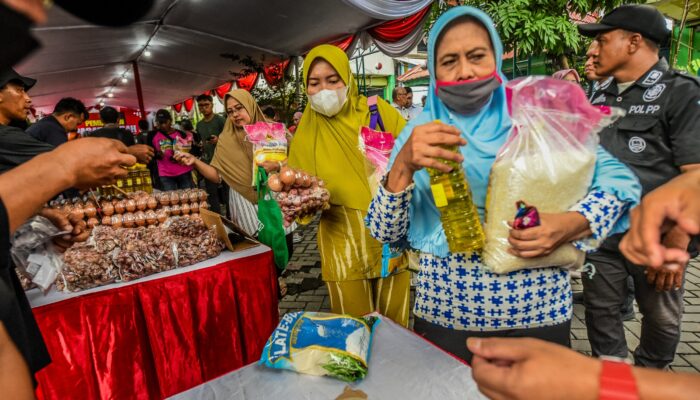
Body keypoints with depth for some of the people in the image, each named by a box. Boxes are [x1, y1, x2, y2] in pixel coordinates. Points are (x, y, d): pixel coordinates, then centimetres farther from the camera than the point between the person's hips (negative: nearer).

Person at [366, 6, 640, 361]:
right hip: (443, 316, 0)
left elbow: (621, 178, 0)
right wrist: (403, 166, -26)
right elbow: (384, 233, -8)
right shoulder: (419, 132, -3)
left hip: (539, 315, 1)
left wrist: (571, 224, -20)